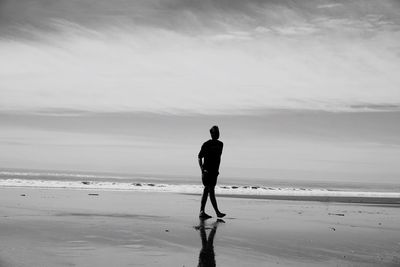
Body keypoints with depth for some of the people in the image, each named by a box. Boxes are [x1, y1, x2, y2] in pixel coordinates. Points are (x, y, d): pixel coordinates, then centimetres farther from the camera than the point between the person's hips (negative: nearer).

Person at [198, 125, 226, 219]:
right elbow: (200, 157, -3)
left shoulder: (220, 144, 12)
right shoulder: (206, 144, -6)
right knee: (211, 191, -9)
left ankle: (202, 212, 12)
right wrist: (202, 169, -13)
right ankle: (217, 212, -12)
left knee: (206, 190, 9)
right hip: (207, 171, -6)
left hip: (214, 171, 6)